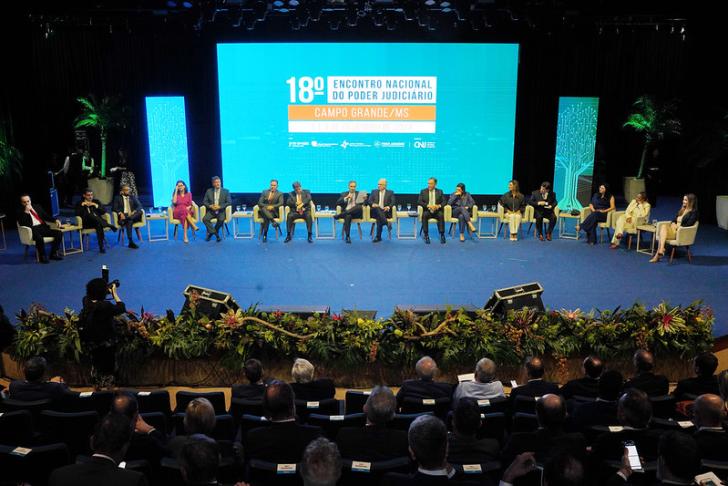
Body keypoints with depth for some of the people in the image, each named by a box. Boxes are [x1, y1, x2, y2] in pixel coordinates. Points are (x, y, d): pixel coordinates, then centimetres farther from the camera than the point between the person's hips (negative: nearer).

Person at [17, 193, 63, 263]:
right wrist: (26, 212, -14)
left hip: (43, 227, 6)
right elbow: (23, 225, -11)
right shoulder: (21, 213, 4)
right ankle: (42, 257, -19)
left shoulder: (37, 208, 20)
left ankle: (54, 254, -10)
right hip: (32, 230, -6)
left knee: (59, 233, -16)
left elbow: (46, 217, 22)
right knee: (39, 238, -39)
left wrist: (56, 221, 3)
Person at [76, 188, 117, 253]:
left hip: (98, 221, 1)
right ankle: (108, 225, -35)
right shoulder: (80, 203, 13)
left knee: (99, 225, -36)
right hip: (87, 223, -1)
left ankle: (101, 247, -34)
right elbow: (77, 214, -3)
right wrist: (82, 205, -10)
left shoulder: (96, 201, 19)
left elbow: (104, 211, 8)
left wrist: (96, 205, -5)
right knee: (88, 213, -35)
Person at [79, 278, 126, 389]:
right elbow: (121, 308, -15)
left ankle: (97, 388, 37)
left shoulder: (87, 304, -8)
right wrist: (114, 293, -9)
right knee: (108, 370, 8)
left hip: (92, 343, 7)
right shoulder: (105, 306, -27)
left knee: (96, 367, 25)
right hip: (106, 343, -6)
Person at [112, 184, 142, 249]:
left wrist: (134, 212, -14)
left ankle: (125, 220, -43)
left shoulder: (133, 197, 19)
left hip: (133, 215, 3)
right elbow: (114, 208, 3)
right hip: (123, 216, -3)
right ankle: (131, 242, -43)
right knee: (129, 221, -37)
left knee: (140, 212, -29)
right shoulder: (118, 198, 13)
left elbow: (139, 206, 7)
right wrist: (120, 213, -17)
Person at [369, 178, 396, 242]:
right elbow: (369, 201, 9)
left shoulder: (390, 192, 16)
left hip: (386, 211, -1)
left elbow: (393, 202, 3)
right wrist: (373, 204, -14)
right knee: (377, 208, -36)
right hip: (375, 211, 1)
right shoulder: (374, 192, 21)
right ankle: (387, 224, -46)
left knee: (379, 219, -34)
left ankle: (378, 237, -35)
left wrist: (388, 207, -18)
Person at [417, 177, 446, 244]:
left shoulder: (440, 191, 12)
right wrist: (428, 205, -19)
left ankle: (442, 235, -26)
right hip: (427, 211, 0)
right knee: (424, 215, -34)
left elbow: (444, 202, 4)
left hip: (437, 211, 0)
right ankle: (426, 236, -29)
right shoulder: (423, 191, 8)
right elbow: (419, 202, -3)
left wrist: (439, 206, -18)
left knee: (441, 215, -33)